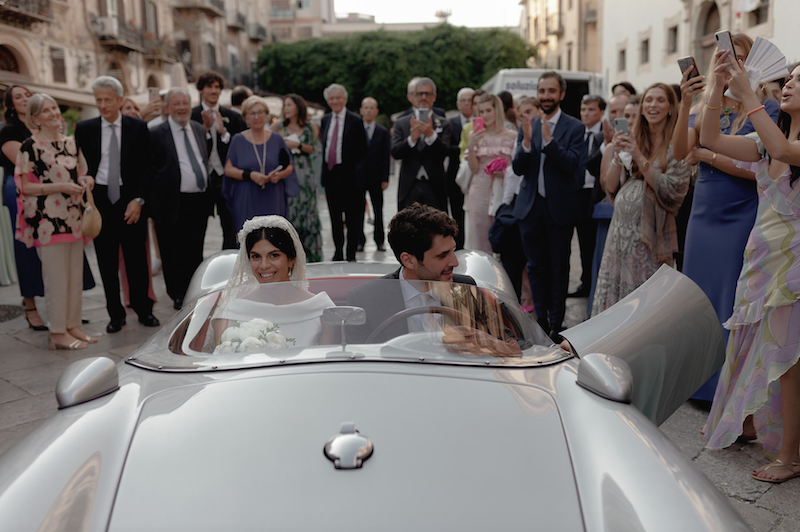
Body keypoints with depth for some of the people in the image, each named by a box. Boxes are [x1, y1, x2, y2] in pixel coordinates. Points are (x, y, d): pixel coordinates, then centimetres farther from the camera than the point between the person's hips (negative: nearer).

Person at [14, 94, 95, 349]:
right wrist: (60, 187, -18)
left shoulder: (70, 143, 12)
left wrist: (85, 180, 1)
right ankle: (58, 332, 6)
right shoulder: (30, 146, -6)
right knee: (56, 277, -3)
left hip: (73, 218, 6)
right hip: (48, 220, -6)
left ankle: (73, 325, 19)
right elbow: (25, 186, -8)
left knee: (75, 275, 9)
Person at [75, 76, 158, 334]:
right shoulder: (84, 129, 4)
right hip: (100, 200, 1)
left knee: (137, 259, 6)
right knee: (107, 262, 7)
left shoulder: (139, 127, 1)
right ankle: (115, 314, 19)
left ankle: (144, 310, 20)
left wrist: (138, 199, -11)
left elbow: (146, 167, -1)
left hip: (131, 200, -1)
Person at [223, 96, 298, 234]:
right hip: (247, 203, -1)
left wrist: (280, 174, -12)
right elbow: (228, 169, 2)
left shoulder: (276, 139, 8)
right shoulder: (238, 140, 5)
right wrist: (250, 175, -15)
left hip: (273, 202, 1)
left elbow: (290, 167, 11)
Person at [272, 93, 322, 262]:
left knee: (307, 211, -1)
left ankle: (311, 254, 6)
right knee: (287, 211, -3)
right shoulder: (279, 128, 10)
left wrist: (297, 145, -12)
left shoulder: (309, 128, 7)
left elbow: (313, 149, 0)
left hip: (304, 175, -1)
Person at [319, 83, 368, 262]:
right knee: (334, 217, 12)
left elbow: (362, 151, -5)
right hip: (330, 173, 5)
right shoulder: (325, 120, 12)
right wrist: (324, 171, 8)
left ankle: (351, 255, 11)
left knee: (352, 217, 2)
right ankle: (338, 253, 22)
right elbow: (324, 145, 15)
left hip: (349, 175, -5)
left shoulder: (355, 121, -4)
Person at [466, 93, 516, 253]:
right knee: (480, 237, 2)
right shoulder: (475, 135, 6)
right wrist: (471, 146, -13)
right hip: (480, 191, 1)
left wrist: (505, 173, -10)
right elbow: (474, 169, 1)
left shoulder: (511, 136, 4)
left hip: (504, 192, -1)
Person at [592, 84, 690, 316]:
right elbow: (610, 187, 9)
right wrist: (619, 155, -6)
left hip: (650, 233, -5)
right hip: (620, 228, 5)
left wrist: (640, 158, -15)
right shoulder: (633, 140, 12)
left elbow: (673, 192, -13)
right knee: (611, 296, 7)